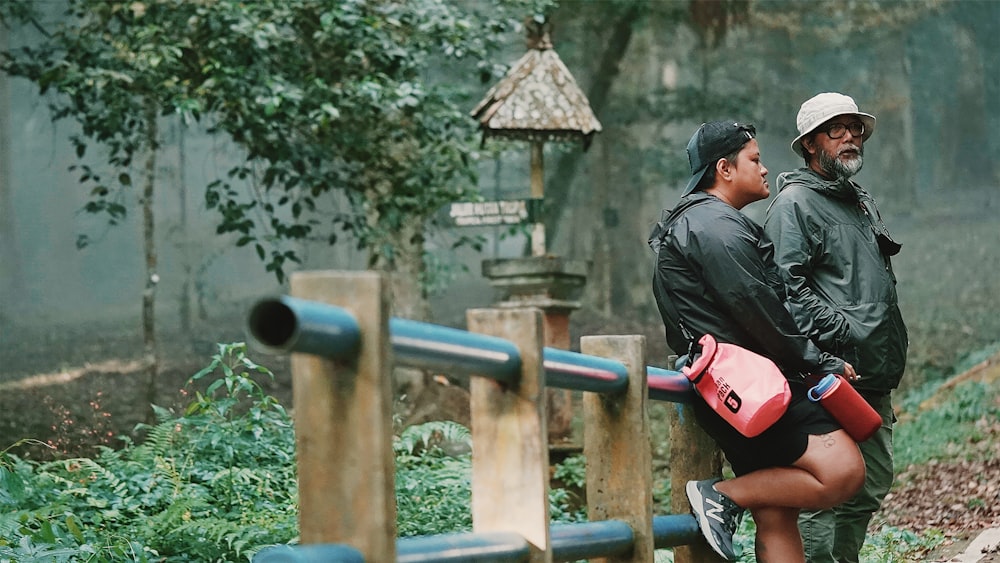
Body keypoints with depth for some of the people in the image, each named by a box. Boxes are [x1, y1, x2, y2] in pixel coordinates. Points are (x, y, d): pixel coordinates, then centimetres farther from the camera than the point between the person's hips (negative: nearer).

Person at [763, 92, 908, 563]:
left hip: (873, 379, 9)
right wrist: (842, 331, -21)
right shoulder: (794, 203, -6)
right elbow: (785, 286, -17)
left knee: (873, 484, 12)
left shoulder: (863, 203, 23)